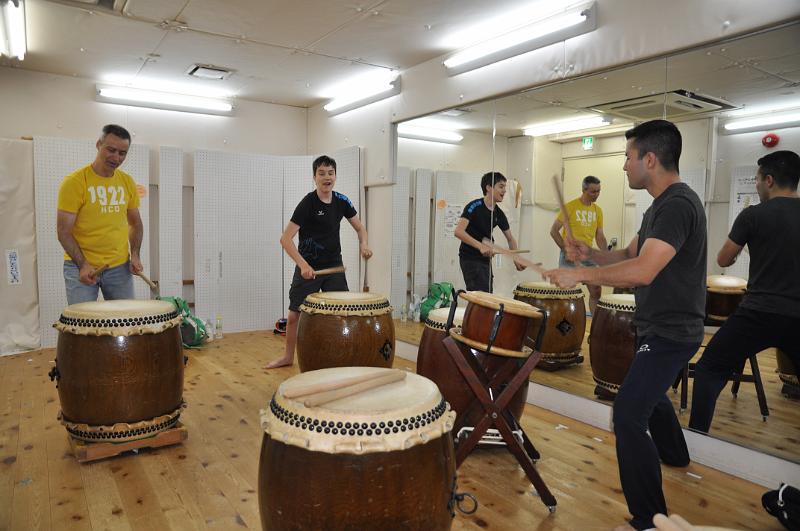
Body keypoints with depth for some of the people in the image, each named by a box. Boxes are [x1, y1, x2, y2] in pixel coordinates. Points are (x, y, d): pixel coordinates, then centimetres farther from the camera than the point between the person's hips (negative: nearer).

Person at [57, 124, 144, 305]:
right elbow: (64, 231, -9)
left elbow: (135, 223, 15)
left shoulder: (127, 182, 5)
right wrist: (82, 265, -20)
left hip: (120, 266, 4)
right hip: (80, 265, -4)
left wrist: (135, 255, 1)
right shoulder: (74, 182, -9)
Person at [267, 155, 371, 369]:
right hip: (308, 268, -3)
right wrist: (303, 264, -32)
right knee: (294, 315, 6)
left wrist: (364, 244, -10)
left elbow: (359, 227, 12)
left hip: (334, 267, 4)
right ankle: (288, 357, 28)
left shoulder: (341, 201, -1)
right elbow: (285, 238, -21)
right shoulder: (307, 203, -16)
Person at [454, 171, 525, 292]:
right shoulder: (474, 206, -14)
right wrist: (480, 246, -33)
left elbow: (510, 238, 15)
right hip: (470, 258, -8)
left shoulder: (499, 214, 6)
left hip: (486, 259, 8)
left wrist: (516, 259, 1)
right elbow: (458, 231, -25)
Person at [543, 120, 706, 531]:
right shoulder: (660, 205, 10)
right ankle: (674, 456, 56)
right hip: (660, 327, 11)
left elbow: (642, 270, -34)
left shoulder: (678, 204, -23)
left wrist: (579, 275, -26)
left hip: (671, 332, -11)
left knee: (629, 414, -14)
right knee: (649, 394, 30)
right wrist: (591, 253, -6)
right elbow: (628, 256, 12)